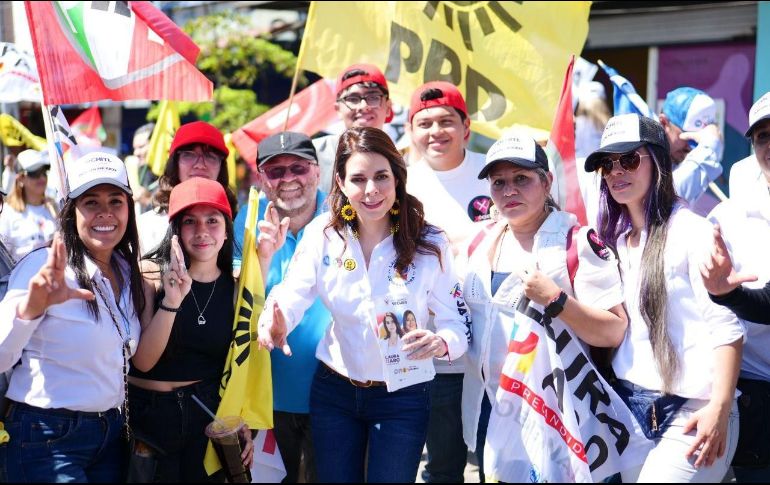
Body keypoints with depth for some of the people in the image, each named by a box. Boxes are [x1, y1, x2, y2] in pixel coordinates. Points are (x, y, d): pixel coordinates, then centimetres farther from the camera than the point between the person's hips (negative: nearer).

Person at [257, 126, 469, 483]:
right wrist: (276, 320, -38)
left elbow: (457, 323, -8)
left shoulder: (429, 243, -11)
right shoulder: (323, 234, -7)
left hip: (403, 398, -2)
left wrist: (442, 343, -32)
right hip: (334, 391, 2)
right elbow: (292, 298, -14)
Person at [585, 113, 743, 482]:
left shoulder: (693, 232, -8)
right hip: (629, 407, 7)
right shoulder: (614, 238, 13)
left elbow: (725, 327, -14)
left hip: (690, 411, -7)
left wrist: (720, 407, -20)